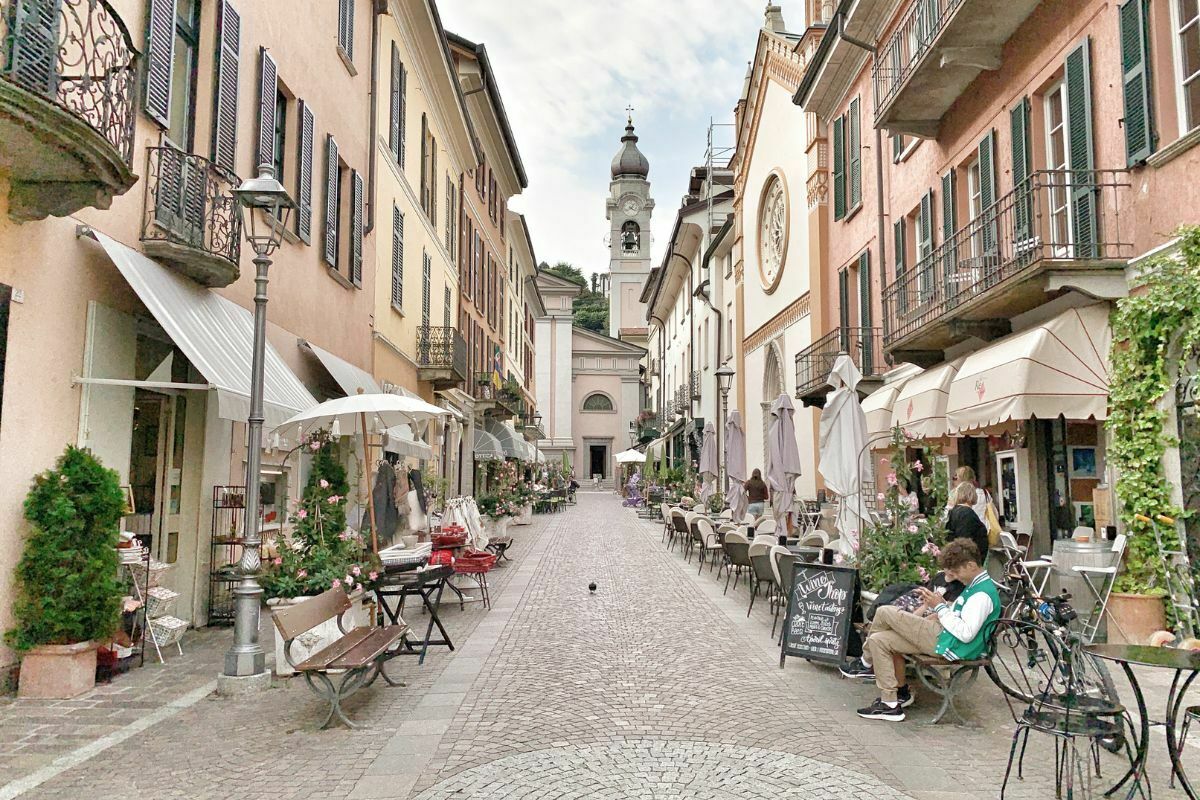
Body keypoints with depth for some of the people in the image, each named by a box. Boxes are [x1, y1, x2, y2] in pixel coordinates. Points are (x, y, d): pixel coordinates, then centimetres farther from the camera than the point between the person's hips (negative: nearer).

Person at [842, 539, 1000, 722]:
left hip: (950, 644, -11)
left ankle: (866, 663, 10)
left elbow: (966, 634, -23)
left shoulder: (983, 594, -17)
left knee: (885, 612, -12)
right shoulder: (977, 585, 15)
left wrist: (940, 607, -16)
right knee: (879, 640, 4)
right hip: (942, 634, 11)